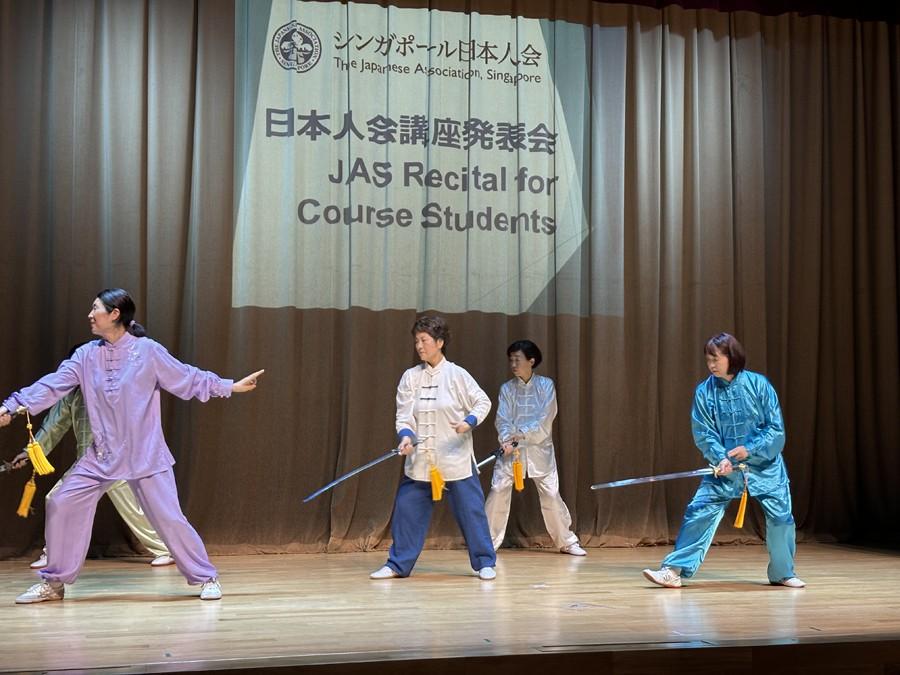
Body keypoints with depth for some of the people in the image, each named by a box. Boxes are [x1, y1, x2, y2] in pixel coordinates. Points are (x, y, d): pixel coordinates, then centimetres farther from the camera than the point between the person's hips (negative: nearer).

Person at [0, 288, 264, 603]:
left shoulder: (147, 350, -8)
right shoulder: (86, 355, 2)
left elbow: (187, 378, -2)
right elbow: (51, 386, -3)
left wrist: (231, 386, -4)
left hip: (145, 455, -4)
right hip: (101, 456, 4)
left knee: (169, 517, -5)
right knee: (62, 505, -1)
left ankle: (206, 578, 11)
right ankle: (54, 582, 15)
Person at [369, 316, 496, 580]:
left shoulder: (456, 374, -6)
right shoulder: (410, 377, 2)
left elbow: (483, 402, 0)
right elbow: (403, 415, 2)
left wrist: (469, 422, -18)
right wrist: (406, 436, -17)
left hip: (455, 457, -3)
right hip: (420, 458, 3)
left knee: (471, 510, 0)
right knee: (406, 509, 5)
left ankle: (485, 563, 14)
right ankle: (398, 564, 18)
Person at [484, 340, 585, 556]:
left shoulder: (546, 385, -4)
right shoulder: (507, 388, 1)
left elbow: (545, 417, -13)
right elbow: (502, 419, -7)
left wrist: (524, 433, -26)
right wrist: (506, 439, -26)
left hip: (539, 449, -1)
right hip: (511, 449, 1)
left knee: (551, 494, 0)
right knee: (497, 491, -5)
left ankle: (567, 542, 15)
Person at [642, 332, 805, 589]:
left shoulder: (758, 384, -9)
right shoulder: (704, 391, -5)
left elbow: (775, 428, -7)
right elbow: (703, 434, -7)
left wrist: (749, 449, -18)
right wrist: (720, 458, -23)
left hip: (764, 464, -1)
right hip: (724, 466, 1)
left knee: (781, 517, 0)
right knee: (698, 512, -9)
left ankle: (783, 574, 23)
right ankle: (674, 570, -4)